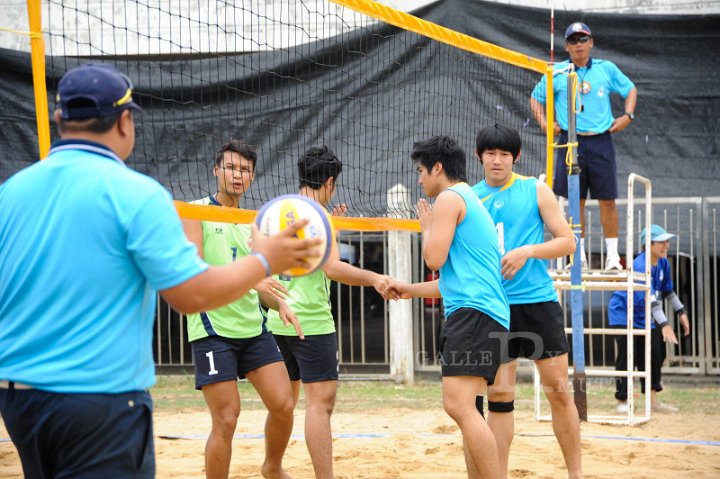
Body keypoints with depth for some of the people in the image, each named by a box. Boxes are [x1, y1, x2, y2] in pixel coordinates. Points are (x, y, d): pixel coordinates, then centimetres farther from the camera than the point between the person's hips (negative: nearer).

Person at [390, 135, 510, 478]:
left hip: (473, 312, -11)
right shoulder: (472, 201, 28)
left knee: (458, 405, -19)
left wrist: (427, 226, 9)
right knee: (466, 409, 12)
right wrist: (411, 290, 41)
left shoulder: (450, 198, -3)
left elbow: (434, 258, -11)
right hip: (486, 314, 11)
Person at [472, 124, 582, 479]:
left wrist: (527, 251, -15)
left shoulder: (536, 191, 2)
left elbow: (567, 241, 0)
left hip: (538, 301, -1)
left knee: (558, 392, 0)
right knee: (499, 396, 2)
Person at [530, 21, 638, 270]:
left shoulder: (607, 69, 6)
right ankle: (579, 255, 10)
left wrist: (627, 116, 5)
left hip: (601, 141, 0)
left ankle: (612, 254, 6)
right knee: (576, 201, 2)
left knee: (607, 200, -2)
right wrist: (544, 123, 2)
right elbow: (536, 98, 16)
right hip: (571, 142, 0)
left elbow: (630, 90, 19)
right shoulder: (557, 73, 5)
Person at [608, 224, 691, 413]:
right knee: (626, 360, -10)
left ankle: (653, 401, 17)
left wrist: (681, 312, 10)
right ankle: (622, 401, -1)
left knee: (653, 357, 9)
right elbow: (649, 298, -38)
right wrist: (664, 324, -45)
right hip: (623, 315, -8)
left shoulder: (663, 263, -2)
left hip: (644, 318, 8)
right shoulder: (640, 266, -29)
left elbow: (667, 291, 14)